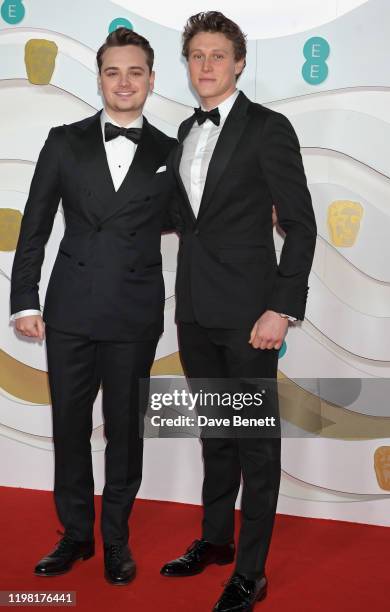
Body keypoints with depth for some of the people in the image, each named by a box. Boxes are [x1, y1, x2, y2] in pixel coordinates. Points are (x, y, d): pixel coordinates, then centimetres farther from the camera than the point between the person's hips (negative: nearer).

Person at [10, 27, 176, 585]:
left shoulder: (169, 154, 4)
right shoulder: (65, 142, 4)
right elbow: (34, 227, 5)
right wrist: (24, 300, 1)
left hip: (135, 315, -1)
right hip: (71, 310, 1)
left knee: (125, 430, 9)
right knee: (69, 428, 10)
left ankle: (116, 539, 27)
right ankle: (76, 534, 28)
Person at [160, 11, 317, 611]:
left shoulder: (268, 128, -7)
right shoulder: (185, 132, 13)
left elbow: (300, 225, -11)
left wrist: (282, 309, -17)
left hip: (247, 311, -6)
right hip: (196, 310, 7)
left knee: (256, 440, 3)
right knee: (215, 432, 18)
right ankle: (215, 539, 34)